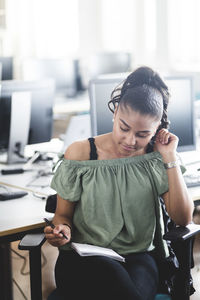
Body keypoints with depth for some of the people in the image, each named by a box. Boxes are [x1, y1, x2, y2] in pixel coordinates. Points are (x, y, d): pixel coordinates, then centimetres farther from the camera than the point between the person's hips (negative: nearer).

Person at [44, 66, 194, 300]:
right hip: (83, 256, -1)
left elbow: (183, 218, -3)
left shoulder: (155, 159, 4)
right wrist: (63, 231, -19)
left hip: (138, 257, 1)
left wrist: (170, 158, -7)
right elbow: (63, 214, 6)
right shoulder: (80, 153, -1)